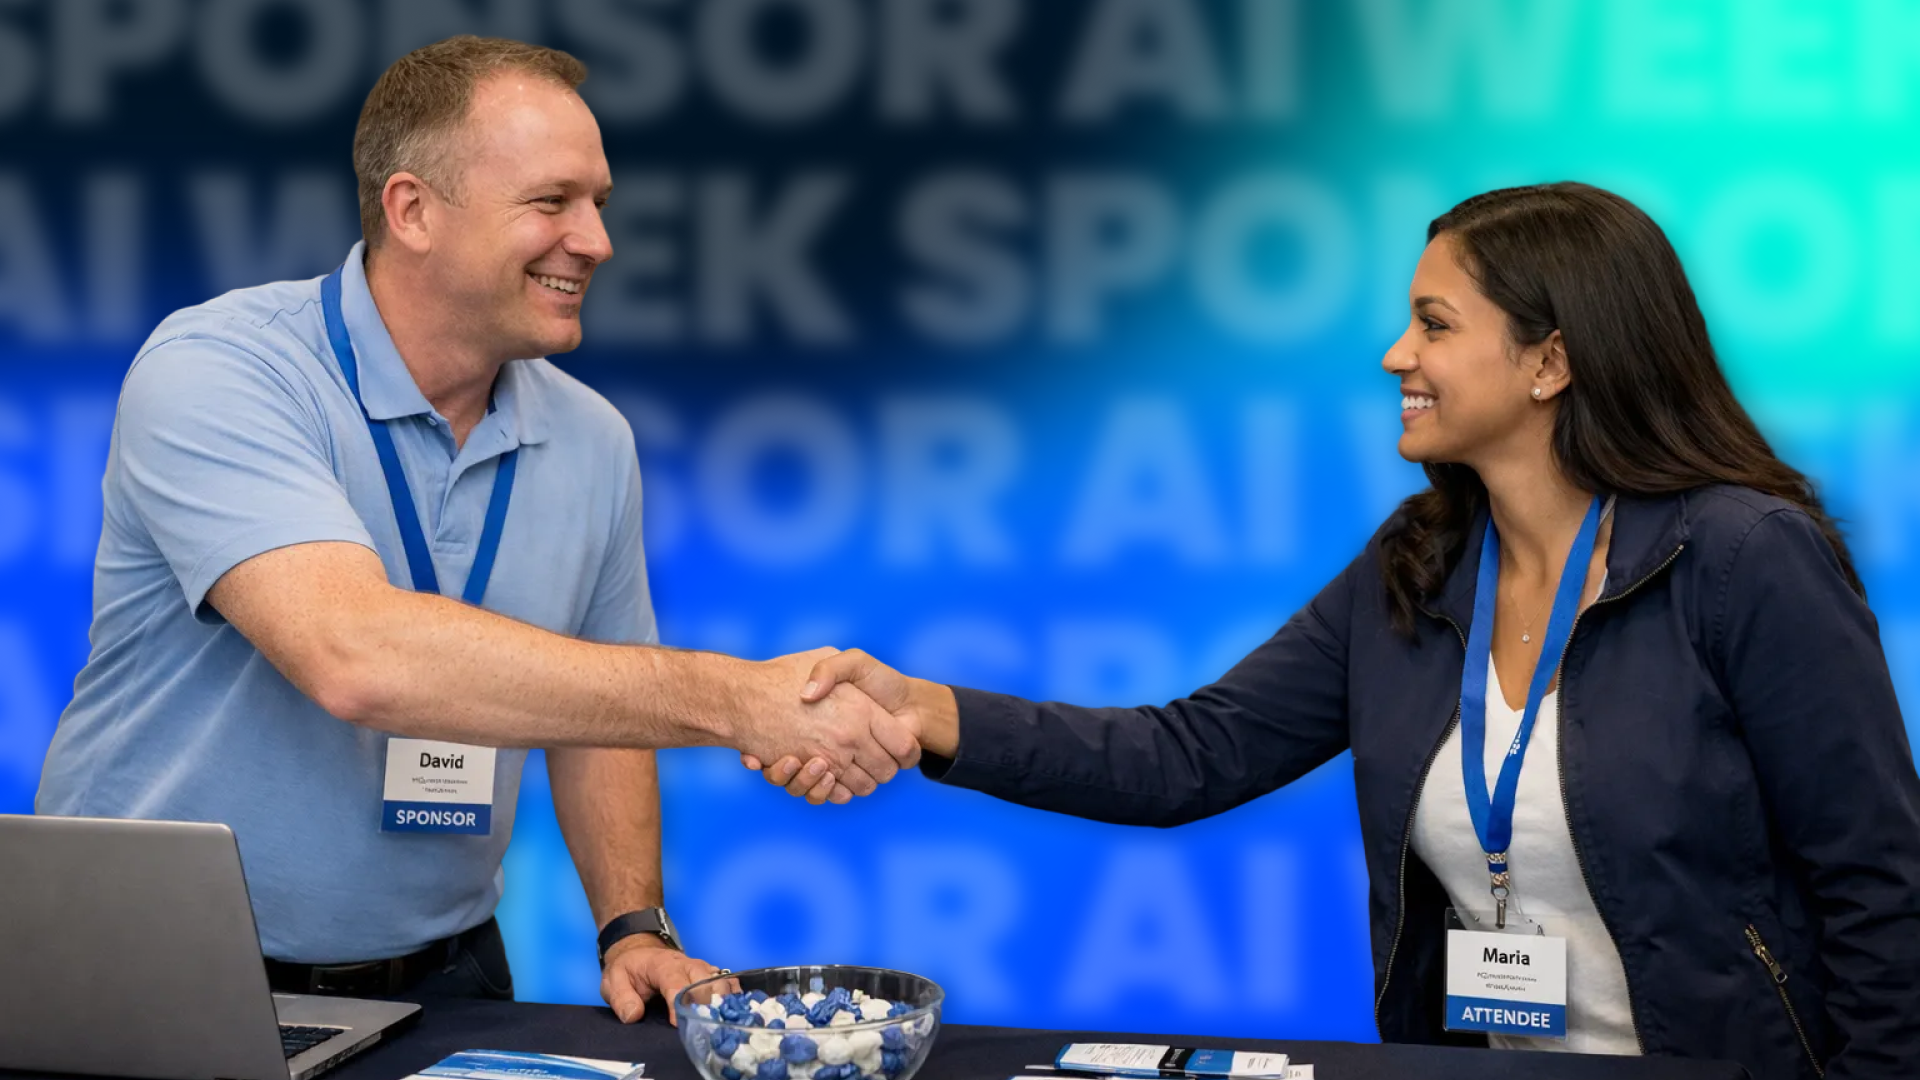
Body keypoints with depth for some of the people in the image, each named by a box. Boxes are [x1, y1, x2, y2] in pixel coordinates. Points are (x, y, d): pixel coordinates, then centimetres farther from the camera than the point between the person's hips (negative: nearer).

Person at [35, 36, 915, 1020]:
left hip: (438, 976, 3)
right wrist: (735, 699, -32)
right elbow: (355, 657, -33)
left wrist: (635, 929, -1)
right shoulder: (214, 374, -18)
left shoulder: (593, 441, 2)